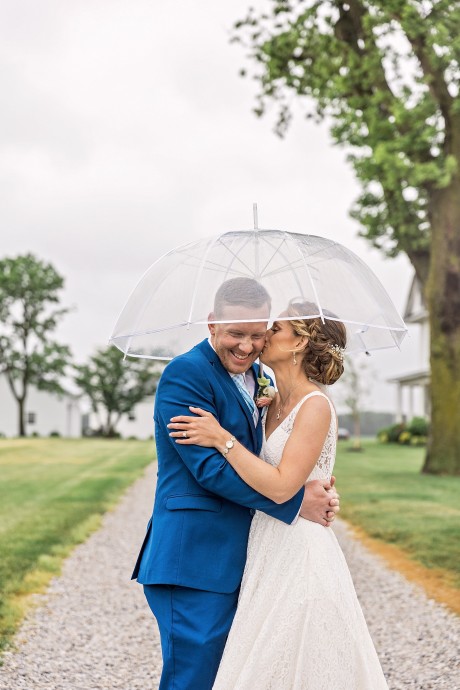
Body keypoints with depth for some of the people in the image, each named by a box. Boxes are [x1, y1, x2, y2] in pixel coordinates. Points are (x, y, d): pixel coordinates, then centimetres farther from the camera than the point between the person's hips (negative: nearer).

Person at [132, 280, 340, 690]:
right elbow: (210, 468, -21)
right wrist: (296, 502, -19)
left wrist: (321, 494, -5)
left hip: (239, 563, 9)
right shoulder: (185, 374, -13)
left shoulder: (260, 379, 15)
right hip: (195, 562, -9)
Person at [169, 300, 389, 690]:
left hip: (299, 552, -9)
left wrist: (221, 438, -18)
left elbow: (281, 486, -22)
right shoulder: (276, 404, 11)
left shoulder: (316, 406, -15)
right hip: (270, 551, 9)